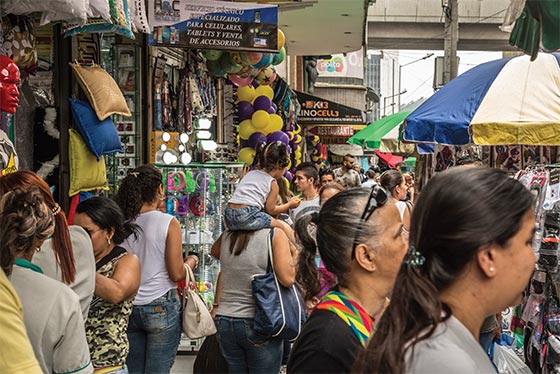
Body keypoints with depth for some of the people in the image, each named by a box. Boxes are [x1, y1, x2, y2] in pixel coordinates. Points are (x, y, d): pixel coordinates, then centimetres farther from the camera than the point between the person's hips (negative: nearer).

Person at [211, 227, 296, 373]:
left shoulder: (227, 235, 4)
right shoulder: (275, 234, -11)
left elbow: (215, 251, 26)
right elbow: (288, 278, -17)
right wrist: (294, 254, -1)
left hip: (225, 321, 5)